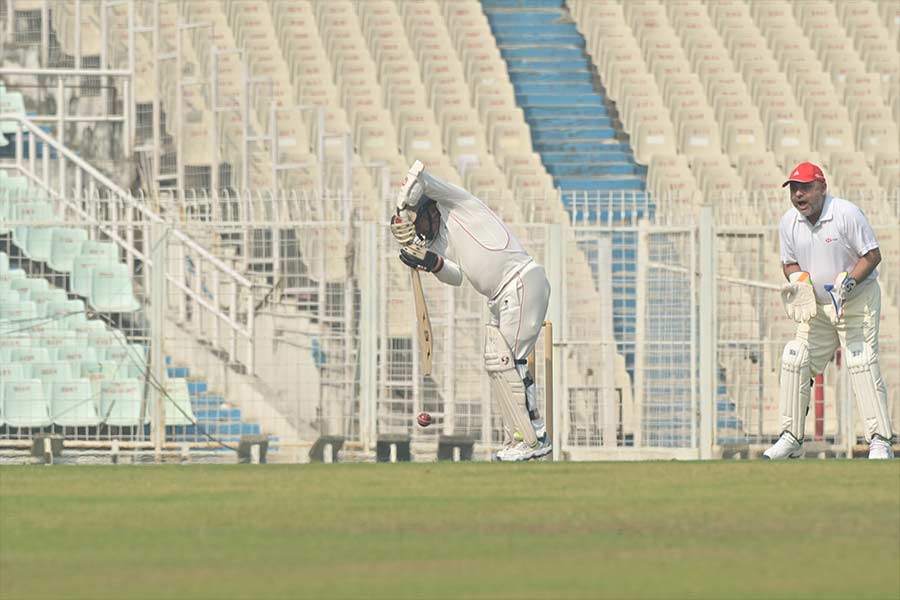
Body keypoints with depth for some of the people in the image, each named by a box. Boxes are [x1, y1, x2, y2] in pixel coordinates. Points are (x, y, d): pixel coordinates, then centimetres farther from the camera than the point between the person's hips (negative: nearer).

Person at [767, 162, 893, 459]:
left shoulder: (847, 214, -18)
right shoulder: (789, 222, -1)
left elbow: (873, 255, -14)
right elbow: (789, 263, 12)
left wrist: (848, 281, -27)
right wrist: (798, 281, -11)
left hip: (858, 299, -6)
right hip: (817, 306, 6)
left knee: (861, 363, -18)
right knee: (794, 362, 0)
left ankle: (880, 442, -18)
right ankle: (792, 439, 11)